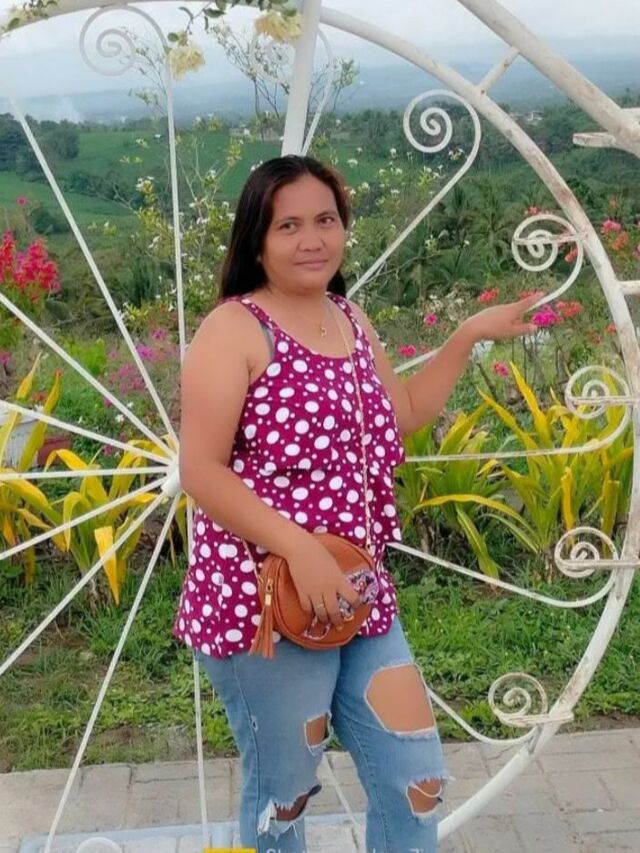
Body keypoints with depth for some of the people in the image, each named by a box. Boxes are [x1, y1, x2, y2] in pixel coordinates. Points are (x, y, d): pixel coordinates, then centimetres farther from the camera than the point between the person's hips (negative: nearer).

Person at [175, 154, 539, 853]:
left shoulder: (350, 319, 11)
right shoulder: (234, 329, -12)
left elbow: (403, 416, 25)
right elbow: (200, 472, -18)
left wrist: (470, 336, 20)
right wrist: (301, 549, -26)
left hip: (360, 597, 7)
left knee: (416, 781, 14)